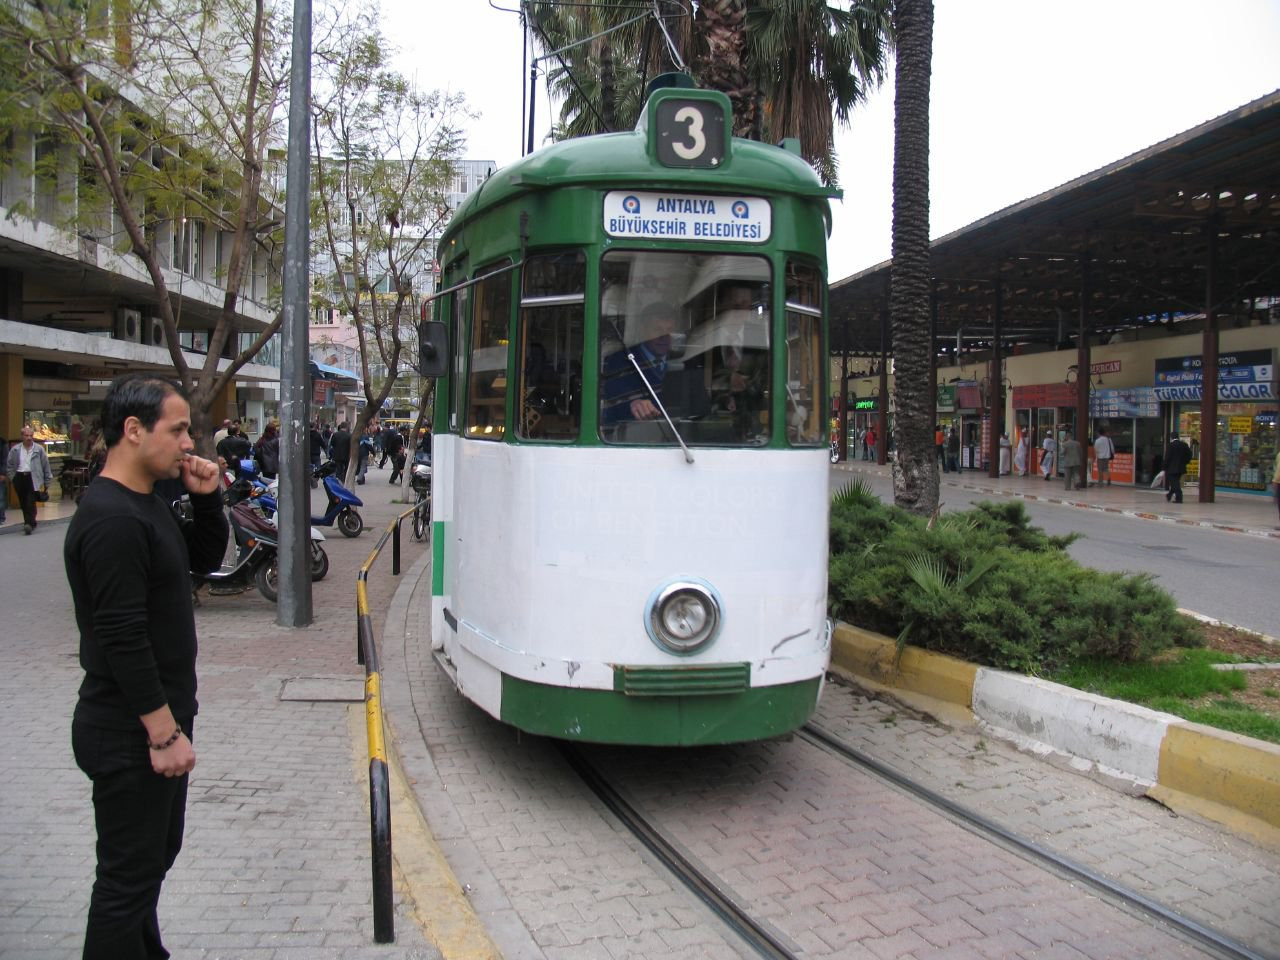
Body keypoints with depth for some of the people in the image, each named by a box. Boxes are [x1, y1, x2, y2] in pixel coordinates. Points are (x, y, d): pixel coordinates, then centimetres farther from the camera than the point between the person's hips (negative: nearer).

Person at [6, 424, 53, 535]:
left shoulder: (39, 449, -1)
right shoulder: (15, 449, 5)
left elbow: (46, 466, 3)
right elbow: (10, 464, 15)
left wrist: (47, 483, 3)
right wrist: (12, 478, 7)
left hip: (33, 478, -3)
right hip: (19, 478, 3)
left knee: (30, 502, -13)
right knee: (23, 503, 10)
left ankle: (30, 524, -16)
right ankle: (28, 523, 24)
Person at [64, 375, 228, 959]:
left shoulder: (147, 505, 9)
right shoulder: (111, 520, -23)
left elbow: (206, 559, 21)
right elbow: (124, 640, -25)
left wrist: (206, 498, 3)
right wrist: (165, 732, -22)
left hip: (159, 719, 10)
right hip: (131, 734, -10)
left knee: (154, 857, 22)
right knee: (130, 875, 2)